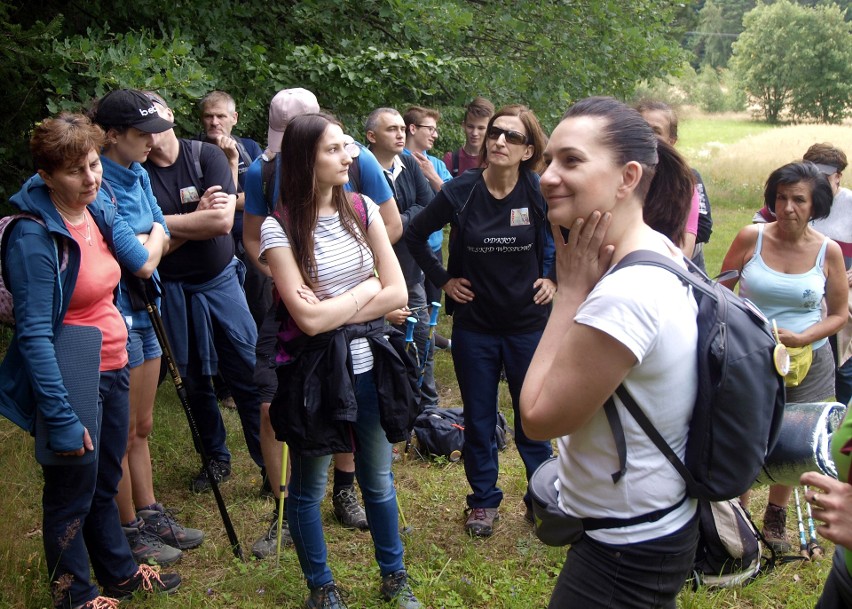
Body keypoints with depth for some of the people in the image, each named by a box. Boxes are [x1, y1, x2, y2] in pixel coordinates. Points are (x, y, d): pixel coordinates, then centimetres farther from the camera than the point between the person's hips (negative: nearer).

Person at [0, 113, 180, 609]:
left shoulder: (99, 210, -1)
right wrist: (60, 417, -26)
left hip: (112, 369, 8)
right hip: (72, 382, -7)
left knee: (105, 482, 24)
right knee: (72, 496, 11)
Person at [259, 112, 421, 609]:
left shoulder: (362, 208, -1)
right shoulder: (280, 228, -14)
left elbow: (398, 293, -4)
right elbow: (309, 319, -20)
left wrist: (334, 308, -13)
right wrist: (366, 290, -8)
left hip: (370, 362, 4)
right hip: (316, 370, -4)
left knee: (379, 479, 18)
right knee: (309, 487, 13)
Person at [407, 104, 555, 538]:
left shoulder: (539, 193, -10)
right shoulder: (459, 192, -9)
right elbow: (415, 234, 5)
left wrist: (555, 279, -1)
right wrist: (442, 280, 2)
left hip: (529, 323, 0)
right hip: (474, 325, 1)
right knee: (478, 419, 12)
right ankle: (483, 499, 29)